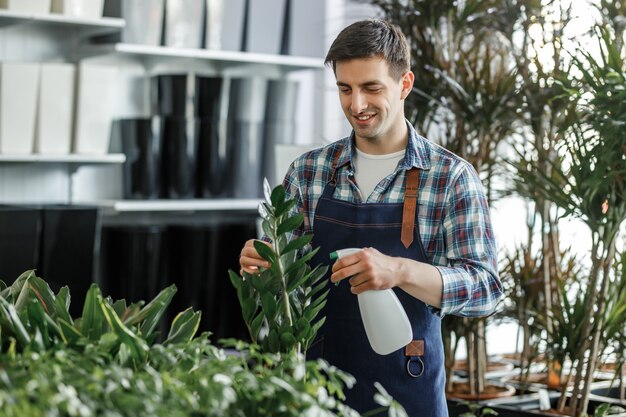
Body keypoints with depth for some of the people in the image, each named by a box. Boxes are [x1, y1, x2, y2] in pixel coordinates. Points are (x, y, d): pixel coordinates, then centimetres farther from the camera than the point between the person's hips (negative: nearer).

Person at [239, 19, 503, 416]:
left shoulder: (452, 176, -8)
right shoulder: (308, 171, 3)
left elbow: (485, 288, -14)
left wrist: (400, 270, -30)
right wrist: (260, 263, -14)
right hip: (318, 383, 3)